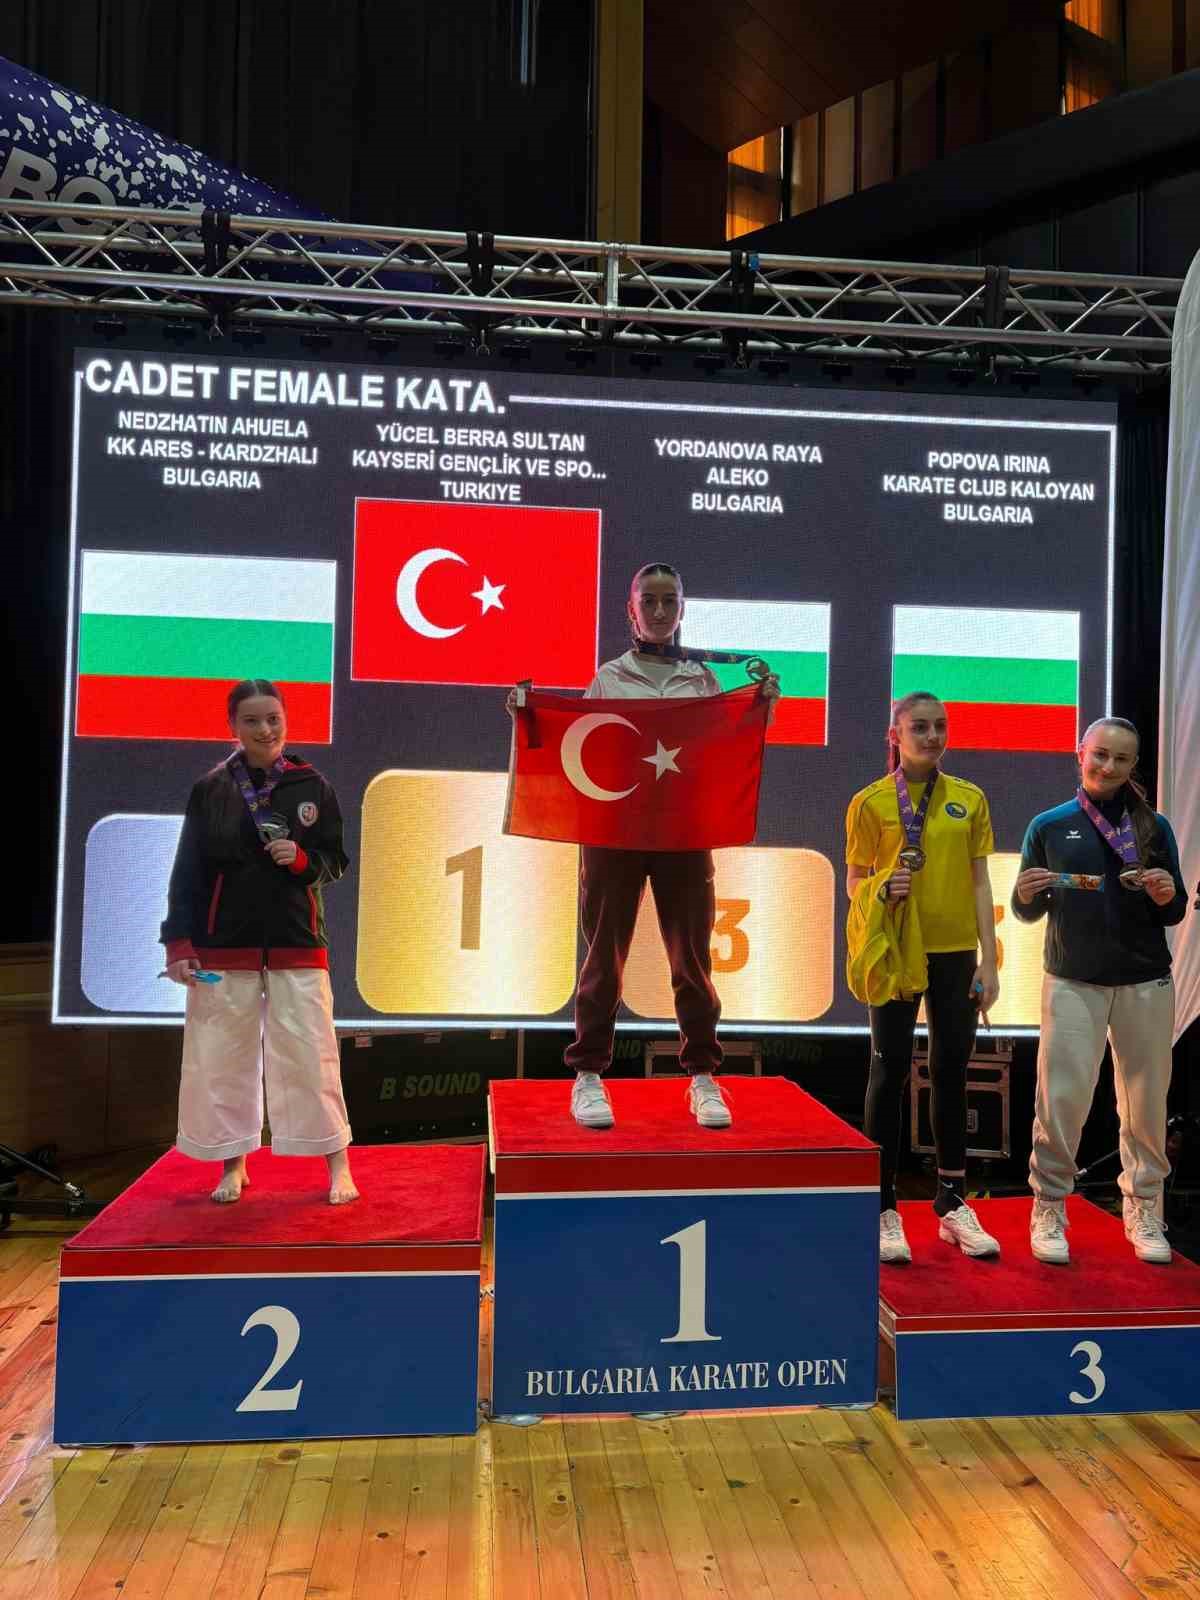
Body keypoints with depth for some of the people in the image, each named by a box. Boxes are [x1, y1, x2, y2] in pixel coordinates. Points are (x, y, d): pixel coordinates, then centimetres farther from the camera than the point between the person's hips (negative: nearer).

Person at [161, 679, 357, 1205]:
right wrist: (179, 943, -6)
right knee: (223, 1057, 6)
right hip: (225, 944, 1)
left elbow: (335, 862, 6)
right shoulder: (210, 789, 0)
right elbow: (188, 872, 1)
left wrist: (303, 859, -15)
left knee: (311, 1054, -1)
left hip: (297, 942, 0)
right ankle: (233, 1166, 25)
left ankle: (338, 1166, 11)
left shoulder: (312, 786, 1)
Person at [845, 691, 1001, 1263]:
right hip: (896, 953, -3)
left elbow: (979, 883, 6)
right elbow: (854, 884, 1)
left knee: (951, 1074, 11)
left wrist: (989, 959, 2)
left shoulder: (970, 799, 5)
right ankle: (884, 1209, 13)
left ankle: (953, 1204, 25)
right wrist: (882, 888, -21)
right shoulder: (870, 802, -3)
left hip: (956, 954, 3)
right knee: (889, 1074, 3)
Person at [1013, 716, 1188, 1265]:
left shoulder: (1154, 827, 7)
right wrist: (1026, 895, -14)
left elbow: (1175, 913, 10)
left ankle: (1144, 1211, 22)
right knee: (1061, 1098, -3)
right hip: (1072, 981, -1)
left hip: (1146, 983, 2)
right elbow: (1028, 914, 8)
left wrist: (1165, 896, -12)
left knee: (1146, 1101, 6)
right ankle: (1048, 1210, 10)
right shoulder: (1049, 825, 3)